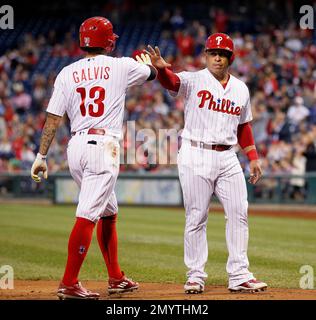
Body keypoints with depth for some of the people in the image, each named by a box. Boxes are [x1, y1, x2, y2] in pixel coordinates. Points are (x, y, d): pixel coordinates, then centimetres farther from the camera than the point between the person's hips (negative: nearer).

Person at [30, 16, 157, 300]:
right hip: (104, 146, -5)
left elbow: (53, 119, 3)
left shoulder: (67, 73, 8)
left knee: (108, 211, 19)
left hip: (76, 146, 5)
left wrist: (42, 156, 5)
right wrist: (145, 59, 43)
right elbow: (153, 73, 21)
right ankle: (69, 284, -16)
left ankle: (116, 279, 25)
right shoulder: (121, 66, 1)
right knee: (88, 214, -10)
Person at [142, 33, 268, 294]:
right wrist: (161, 68, -46)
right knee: (196, 217, -1)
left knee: (239, 214, 2)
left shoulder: (241, 88, 12)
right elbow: (172, 81, -23)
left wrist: (253, 158, 14)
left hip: (228, 158, 5)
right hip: (196, 156, -4)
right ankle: (195, 276, 7)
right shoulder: (194, 81, -2)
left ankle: (239, 276, 8)